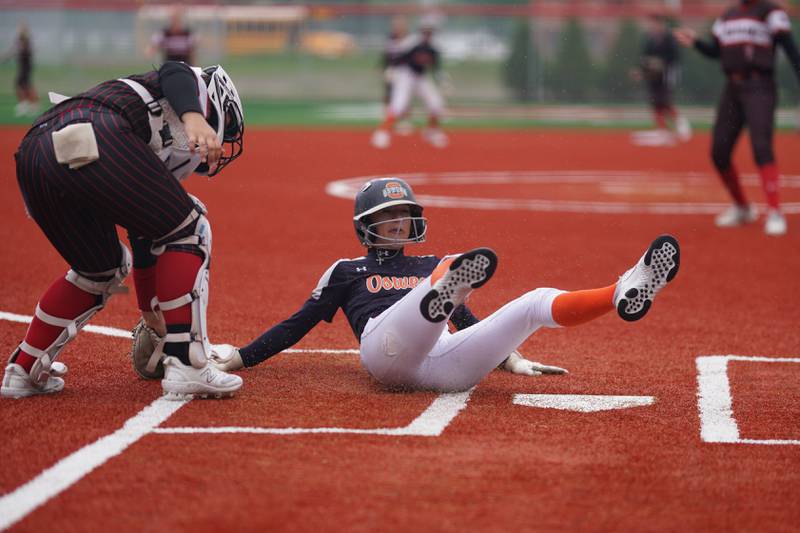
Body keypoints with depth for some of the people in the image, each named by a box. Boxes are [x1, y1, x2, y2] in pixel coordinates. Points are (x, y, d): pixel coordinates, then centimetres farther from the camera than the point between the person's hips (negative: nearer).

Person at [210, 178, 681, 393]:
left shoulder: (431, 266, 37)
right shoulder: (346, 272, 28)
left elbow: (471, 324, 40)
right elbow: (298, 324, 25)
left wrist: (513, 360, 32)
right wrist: (241, 357, 17)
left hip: (445, 365, 4)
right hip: (386, 350, -4)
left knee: (536, 304, -13)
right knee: (448, 269, -33)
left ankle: (625, 295, -36)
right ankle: (443, 292, -72)